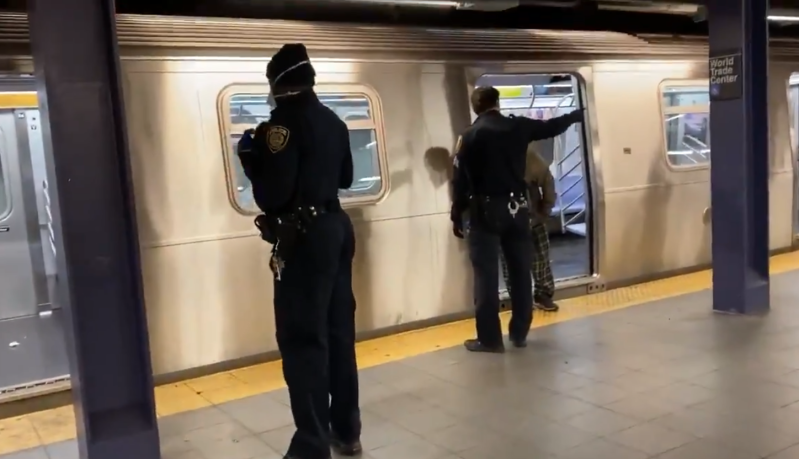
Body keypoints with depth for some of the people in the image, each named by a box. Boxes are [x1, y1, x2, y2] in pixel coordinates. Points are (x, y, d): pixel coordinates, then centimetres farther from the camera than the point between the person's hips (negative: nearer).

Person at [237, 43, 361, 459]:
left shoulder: (283, 123, -14)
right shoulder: (333, 121, 11)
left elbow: (272, 195, -20)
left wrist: (251, 157, -5)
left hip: (304, 237, -8)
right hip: (336, 227, 9)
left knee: (302, 338, -3)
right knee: (338, 330, 14)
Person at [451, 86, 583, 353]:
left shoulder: (469, 136, -5)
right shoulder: (518, 126, 4)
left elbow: (460, 180, -8)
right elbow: (551, 127, 20)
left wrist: (456, 216, 0)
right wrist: (576, 116, 39)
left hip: (485, 211, -3)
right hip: (516, 208, 3)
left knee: (486, 275, 0)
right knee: (520, 271, 12)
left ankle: (489, 339, 0)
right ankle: (519, 333, 19)